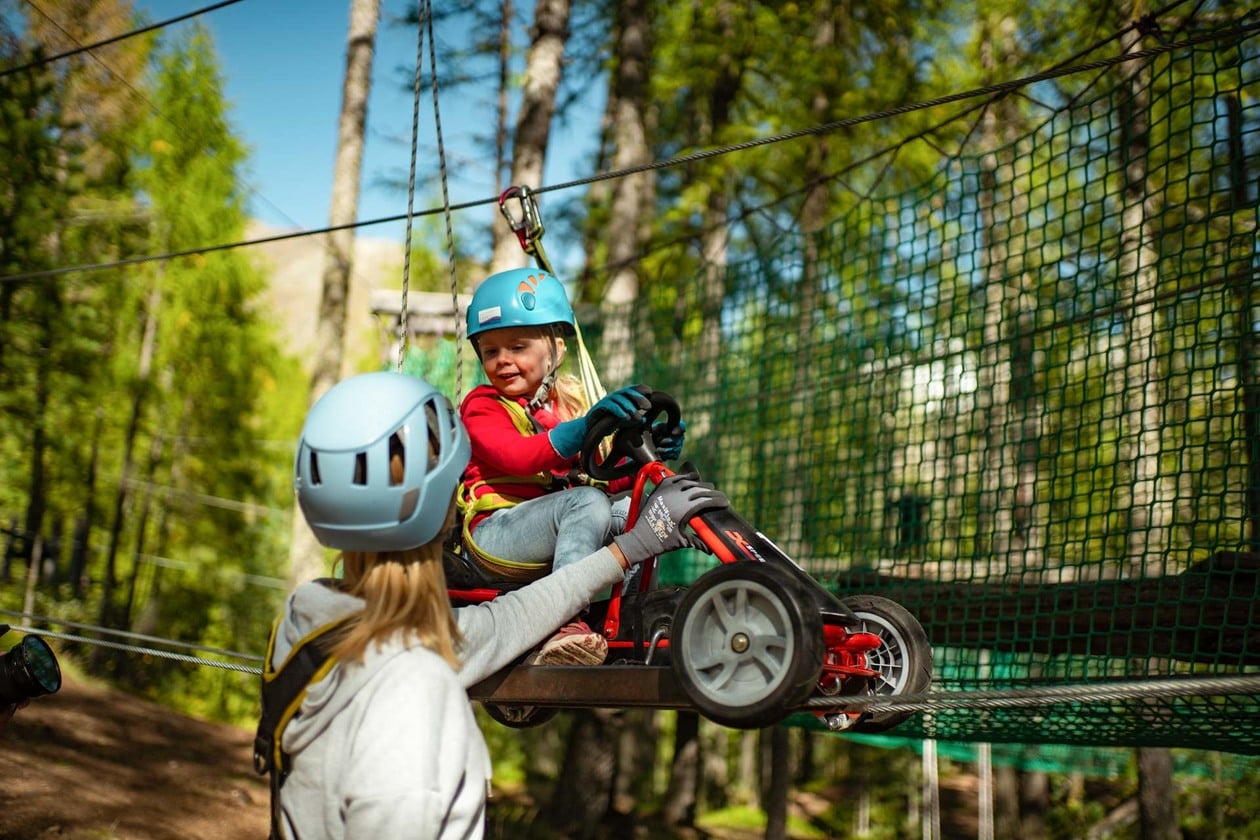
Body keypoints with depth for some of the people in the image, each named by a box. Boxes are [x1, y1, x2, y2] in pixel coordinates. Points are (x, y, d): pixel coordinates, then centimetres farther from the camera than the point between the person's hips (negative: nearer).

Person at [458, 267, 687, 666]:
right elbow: (514, 456, -22)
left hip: (560, 528, 6)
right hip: (497, 532, -6)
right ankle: (565, 621, -39)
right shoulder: (483, 406, 1)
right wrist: (581, 429, -37)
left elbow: (603, 477, 12)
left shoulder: (572, 401, 19)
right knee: (588, 502, -31)